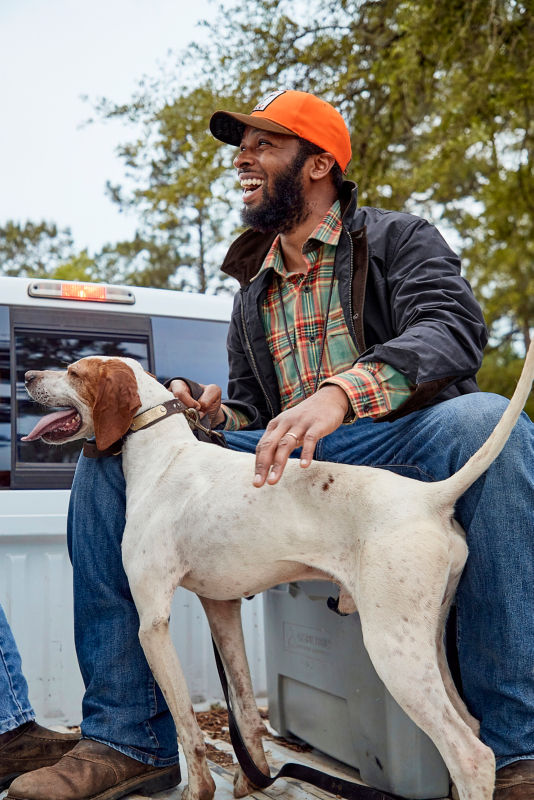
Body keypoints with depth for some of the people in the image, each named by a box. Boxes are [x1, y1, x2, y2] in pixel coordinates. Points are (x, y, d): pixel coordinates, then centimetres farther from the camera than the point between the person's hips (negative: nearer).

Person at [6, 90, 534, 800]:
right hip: (285, 466, 5)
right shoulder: (253, 293, 23)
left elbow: (453, 323, -15)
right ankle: (130, 738, -10)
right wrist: (214, 418, -4)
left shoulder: (396, 238, 7)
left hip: (399, 449, -4)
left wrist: (342, 390, -34)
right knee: (110, 454, -11)